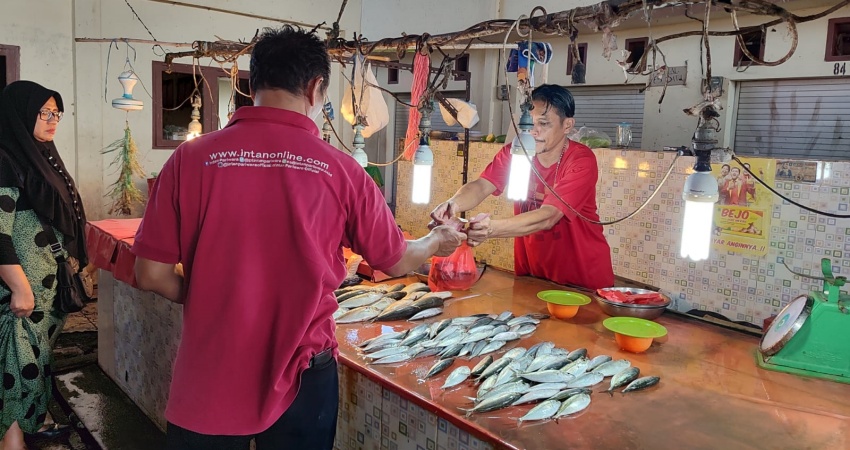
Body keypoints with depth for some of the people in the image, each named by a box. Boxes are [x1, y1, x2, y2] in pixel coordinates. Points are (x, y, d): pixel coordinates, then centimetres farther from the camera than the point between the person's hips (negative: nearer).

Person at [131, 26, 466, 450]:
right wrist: (438, 241, 24)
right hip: (300, 380, 0)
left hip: (209, 380, 1)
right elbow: (397, 261, 3)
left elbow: (152, 275, -6)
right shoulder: (341, 170, -11)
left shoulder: (190, 158, -11)